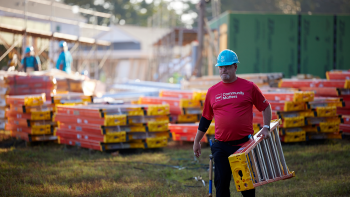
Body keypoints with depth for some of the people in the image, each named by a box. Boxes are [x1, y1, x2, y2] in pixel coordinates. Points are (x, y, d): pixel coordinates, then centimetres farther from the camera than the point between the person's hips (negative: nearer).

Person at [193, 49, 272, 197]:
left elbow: (265, 107, 10)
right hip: (221, 146, 2)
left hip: (244, 144, -2)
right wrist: (197, 141, 18)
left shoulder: (248, 87, 0)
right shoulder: (212, 91, 7)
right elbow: (205, 118, 15)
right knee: (221, 183, 1)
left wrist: (266, 127, -2)